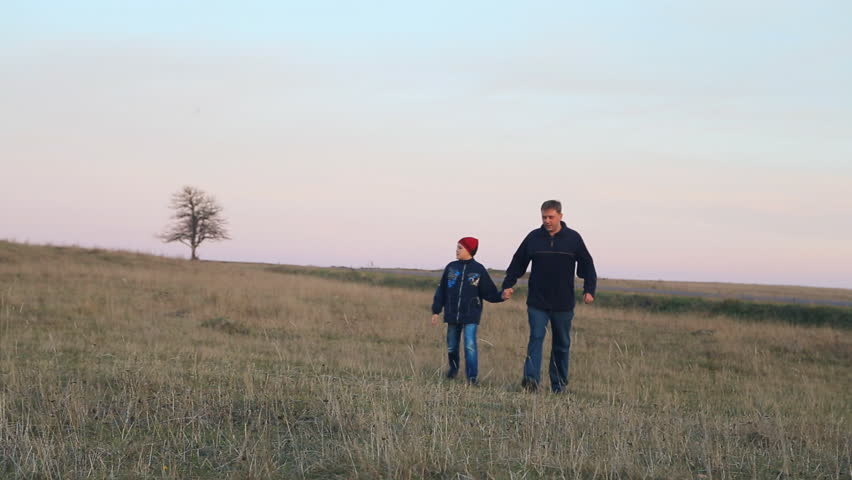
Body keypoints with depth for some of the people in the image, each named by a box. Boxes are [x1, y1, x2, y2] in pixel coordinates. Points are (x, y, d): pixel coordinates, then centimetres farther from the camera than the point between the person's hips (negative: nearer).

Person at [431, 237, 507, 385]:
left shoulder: (479, 270, -3)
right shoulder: (451, 267, 5)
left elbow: (489, 292, -1)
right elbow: (441, 291, 9)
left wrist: (501, 296, -20)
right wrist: (436, 311, 7)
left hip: (470, 316, -4)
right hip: (452, 315, 4)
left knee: (470, 345, -14)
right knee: (451, 346, 13)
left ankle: (472, 377, -14)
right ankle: (453, 368, 38)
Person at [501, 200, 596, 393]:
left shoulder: (573, 238, 0)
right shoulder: (534, 237, 1)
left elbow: (587, 265, 4)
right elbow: (517, 263, 8)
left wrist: (589, 290, -6)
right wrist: (508, 285, -1)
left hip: (563, 304, 1)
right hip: (537, 303, -1)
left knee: (562, 344, 9)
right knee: (536, 338, -14)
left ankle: (559, 384, 18)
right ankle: (531, 379, -23)